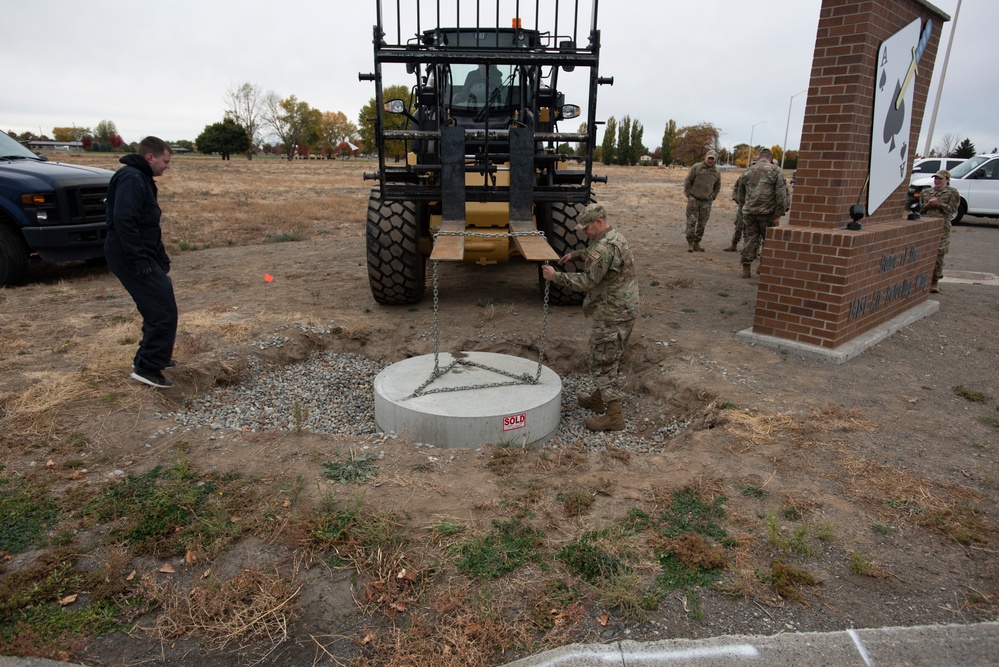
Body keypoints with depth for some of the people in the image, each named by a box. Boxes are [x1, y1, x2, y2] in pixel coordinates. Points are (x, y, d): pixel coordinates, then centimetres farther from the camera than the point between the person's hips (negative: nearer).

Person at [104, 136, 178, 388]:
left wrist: (162, 259, 18)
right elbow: (124, 222, -25)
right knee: (163, 311, -10)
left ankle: (151, 357, 29)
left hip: (143, 256, 11)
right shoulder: (131, 178, -15)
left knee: (158, 307, 18)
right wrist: (139, 261, -24)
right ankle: (147, 368, -2)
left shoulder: (142, 179, 18)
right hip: (131, 257, -11)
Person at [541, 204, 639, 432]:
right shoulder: (615, 237, 11)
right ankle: (598, 399, 36)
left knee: (603, 363, -4)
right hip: (625, 310, 11)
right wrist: (576, 254, 20)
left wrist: (555, 276, -18)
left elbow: (587, 282, -25)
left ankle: (614, 416, 0)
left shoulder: (605, 248, -23)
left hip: (612, 315, -11)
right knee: (611, 359, 20)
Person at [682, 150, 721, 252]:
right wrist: (688, 195, -3)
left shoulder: (716, 172, 8)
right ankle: (690, 243, -1)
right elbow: (687, 181, 0)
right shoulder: (696, 167, -3)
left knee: (702, 224, 6)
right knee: (691, 221, -6)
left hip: (706, 202, 3)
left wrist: (713, 197, 11)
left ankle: (697, 243, 14)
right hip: (694, 199, -3)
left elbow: (717, 186, 21)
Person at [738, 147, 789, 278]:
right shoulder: (775, 170, -2)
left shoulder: (748, 171, 11)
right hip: (767, 212, -4)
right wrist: (779, 213, -6)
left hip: (749, 212, 4)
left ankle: (746, 268, 7)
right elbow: (781, 193, -8)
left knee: (750, 239, 9)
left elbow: (741, 193, 19)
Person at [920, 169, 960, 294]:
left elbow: (953, 210, -2)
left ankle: (935, 281, 4)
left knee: (939, 255, -4)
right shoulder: (926, 192, 16)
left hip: (942, 227, -3)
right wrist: (928, 204, -5)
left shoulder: (953, 193, 7)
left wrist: (938, 204, -11)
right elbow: (920, 209, 13)